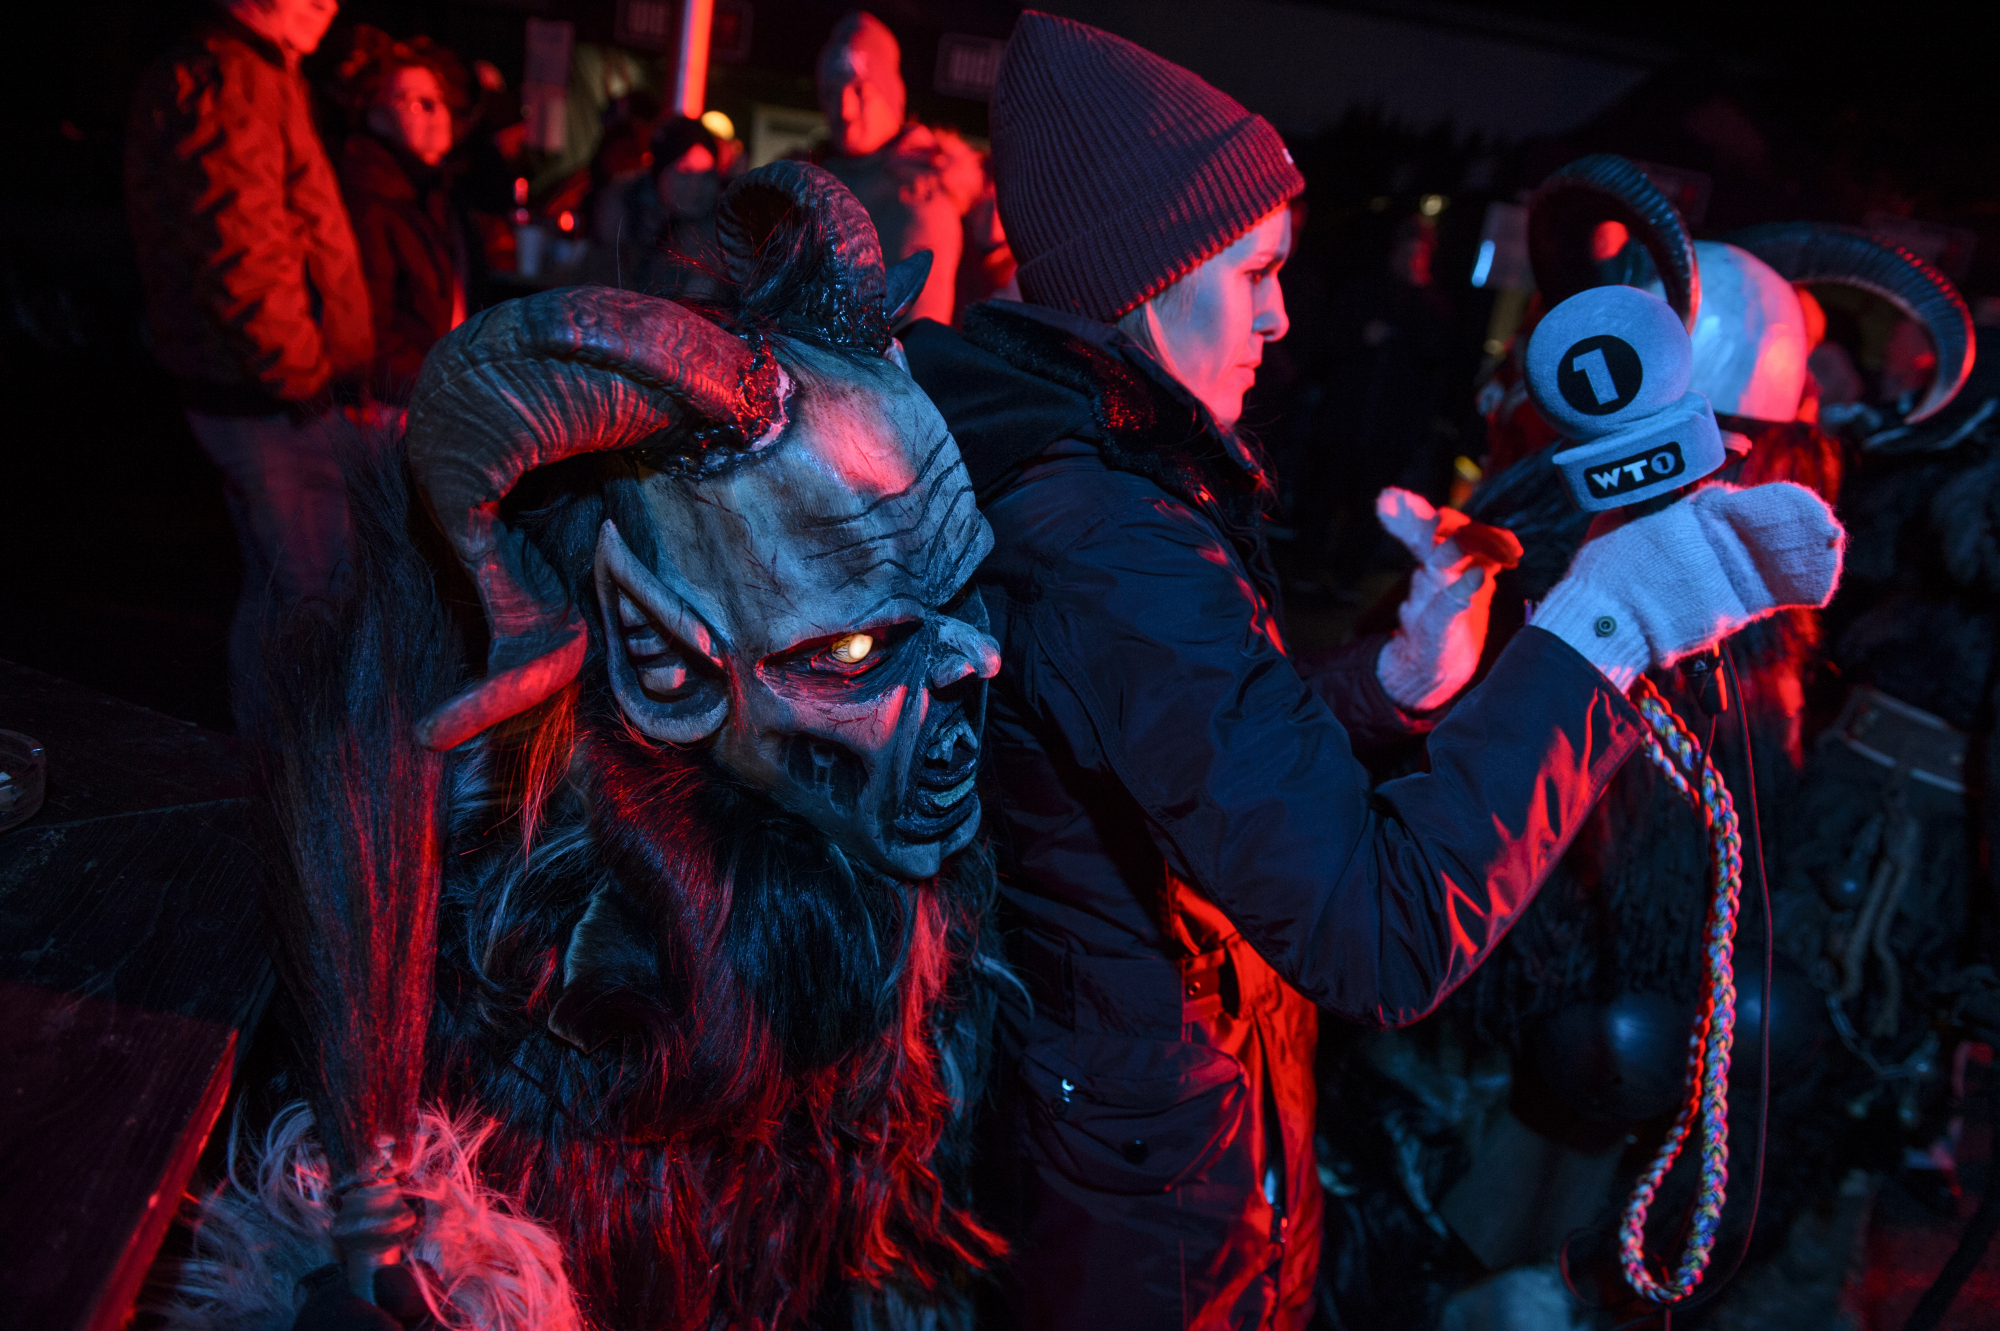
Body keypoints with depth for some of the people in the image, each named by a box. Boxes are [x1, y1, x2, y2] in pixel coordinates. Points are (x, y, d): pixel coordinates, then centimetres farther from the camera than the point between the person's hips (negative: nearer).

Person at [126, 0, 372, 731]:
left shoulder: (252, 76, 16)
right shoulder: (225, 83, -17)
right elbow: (241, 259, -24)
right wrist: (312, 380, -18)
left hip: (248, 391, 11)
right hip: (278, 404, -11)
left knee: (275, 587, 21)